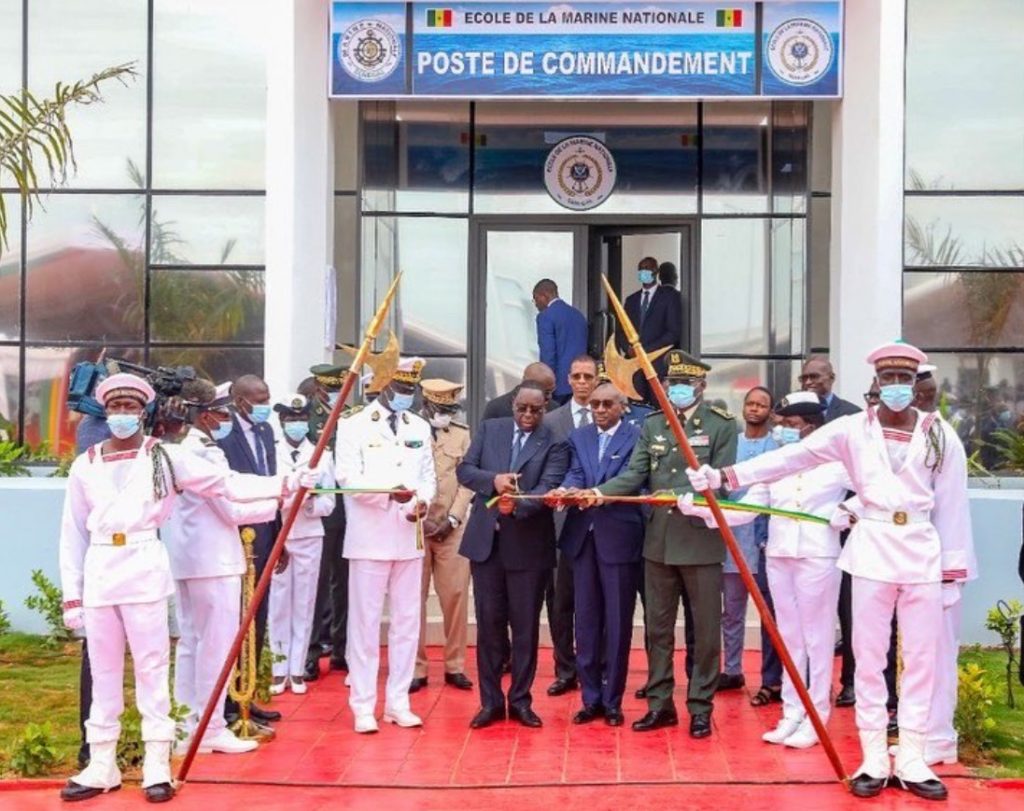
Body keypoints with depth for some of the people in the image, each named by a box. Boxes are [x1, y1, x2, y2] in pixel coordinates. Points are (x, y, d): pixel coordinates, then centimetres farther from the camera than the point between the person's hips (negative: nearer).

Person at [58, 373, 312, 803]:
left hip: (145, 568, -2)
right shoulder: (85, 465, 8)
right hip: (99, 572, 3)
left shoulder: (164, 456, 2)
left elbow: (226, 482, -3)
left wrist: (284, 484, -15)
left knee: (151, 666, 1)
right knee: (104, 670, 9)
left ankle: (156, 765, 9)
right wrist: (71, 595, 6)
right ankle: (102, 765, 19)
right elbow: (73, 535, 10)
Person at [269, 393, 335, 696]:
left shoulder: (322, 456, 3)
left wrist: (309, 502, -19)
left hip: (309, 538, 1)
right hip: (276, 537, -1)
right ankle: (279, 670, 12)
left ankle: (297, 670, 14)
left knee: (304, 604, 6)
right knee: (278, 604, 3)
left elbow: (328, 503, 1)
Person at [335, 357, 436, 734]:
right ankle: (363, 706, 7)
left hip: (410, 538, 5)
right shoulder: (354, 424, -2)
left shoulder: (419, 427, 13)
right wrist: (389, 492, -26)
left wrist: (423, 500, -8)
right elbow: (348, 477, -12)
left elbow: (428, 475, 14)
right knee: (365, 621, -1)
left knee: (407, 621, 8)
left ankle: (398, 702, 17)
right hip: (369, 537, -5)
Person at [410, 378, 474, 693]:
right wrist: (418, 517, -8)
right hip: (414, 524, -2)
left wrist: (452, 518, -5)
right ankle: (416, 667, 9)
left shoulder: (462, 435, 11)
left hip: (452, 527, 2)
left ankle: (455, 665, 12)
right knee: (414, 597, 1)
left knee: (456, 596, 2)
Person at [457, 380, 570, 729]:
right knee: (489, 623, 7)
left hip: (528, 545, -2)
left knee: (525, 627, 6)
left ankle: (520, 700, 19)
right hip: (486, 540, 2)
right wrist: (493, 480, -16)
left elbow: (548, 488, -16)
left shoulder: (554, 444, -3)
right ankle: (490, 701, 17)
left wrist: (517, 505, -35)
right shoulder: (489, 429, 8)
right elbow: (464, 469, 3)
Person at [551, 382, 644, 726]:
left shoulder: (636, 438, -1)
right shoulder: (578, 436, 13)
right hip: (583, 537, 4)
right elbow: (575, 474, 0)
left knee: (618, 622, 2)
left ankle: (612, 701, 12)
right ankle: (591, 699, 17)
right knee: (586, 620, 8)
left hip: (619, 537, -4)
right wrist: (565, 491, -23)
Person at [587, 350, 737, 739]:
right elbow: (634, 475, 2)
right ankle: (660, 704, 21)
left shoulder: (723, 425, -3)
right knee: (658, 627, 11)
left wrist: (681, 497, -23)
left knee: (705, 630, 4)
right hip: (659, 541, 4)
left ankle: (700, 708, 15)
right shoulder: (652, 425, 9)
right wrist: (599, 492, -14)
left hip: (701, 541, -4)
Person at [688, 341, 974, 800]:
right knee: (869, 658, 4)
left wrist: (953, 571, 2)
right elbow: (790, 458, -7)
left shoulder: (940, 435, 1)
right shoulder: (853, 429, -1)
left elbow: (951, 505, 3)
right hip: (872, 551, 0)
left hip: (923, 553, 1)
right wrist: (725, 475, -15)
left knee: (920, 659, 4)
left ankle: (911, 760, 14)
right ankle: (874, 760, 13)